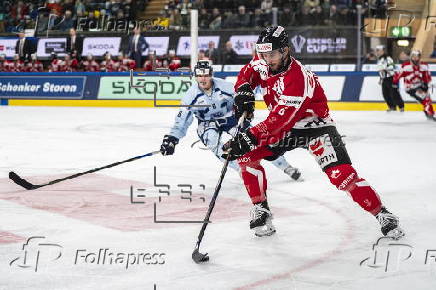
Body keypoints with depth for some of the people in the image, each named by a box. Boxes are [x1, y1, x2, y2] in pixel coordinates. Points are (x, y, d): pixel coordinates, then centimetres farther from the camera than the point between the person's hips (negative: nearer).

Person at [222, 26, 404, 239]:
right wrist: (243, 91, -9)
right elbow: (248, 73, 14)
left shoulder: (297, 78, -34)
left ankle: (382, 215, -13)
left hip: (315, 125, -8)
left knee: (341, 174, -23)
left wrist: (250, 137, -48)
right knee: (246, 155, -8)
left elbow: (280, 119, -40)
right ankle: (261, 211, 2)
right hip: (285, 127, 8)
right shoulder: (263, 63, -9)